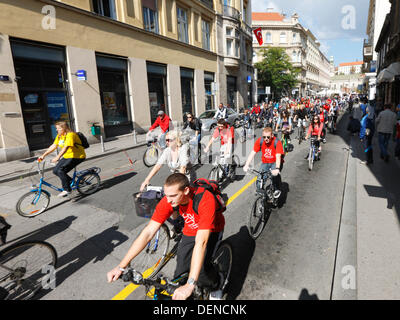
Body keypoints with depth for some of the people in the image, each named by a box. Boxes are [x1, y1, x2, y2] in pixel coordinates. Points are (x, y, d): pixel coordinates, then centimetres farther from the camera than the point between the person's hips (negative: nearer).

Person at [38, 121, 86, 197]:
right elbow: (53, 146, 8)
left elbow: (66, 147, -31)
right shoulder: (59, 136, 9)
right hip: (67, 156, 9)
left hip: (77, 156, -9)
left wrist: (57, 157, -38)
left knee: (61, 171, -20)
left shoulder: (70, 135, -20)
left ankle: (67, 189, -6)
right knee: (55, 171, 2)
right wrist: (43, 155, 1)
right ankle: (71, 181, 20)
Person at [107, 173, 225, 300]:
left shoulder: (205, 200, -41)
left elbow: (200, 242, -46)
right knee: (181, 271, -8)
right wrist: (121, 266, -29)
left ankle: (217, 285, 13)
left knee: (202, 267, -20)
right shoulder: (168, 201, -27)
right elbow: (148, 233, -26)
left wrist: (190, 285, -50)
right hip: (190, 231, 4)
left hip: (212, 229, -3)